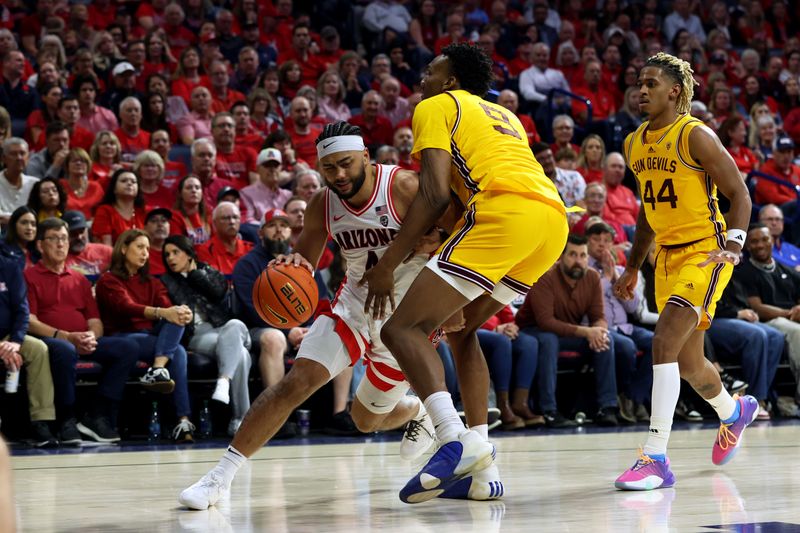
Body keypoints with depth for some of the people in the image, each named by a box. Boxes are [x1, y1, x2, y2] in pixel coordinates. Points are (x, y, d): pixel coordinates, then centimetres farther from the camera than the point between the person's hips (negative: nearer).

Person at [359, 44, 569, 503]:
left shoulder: (436, 106, 14)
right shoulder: (503, 115, 37)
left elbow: (435, 193, 0)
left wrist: (387, 265, 0)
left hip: (505, 213, -8)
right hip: (555, 220, 8)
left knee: (403, 328, -6)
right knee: (462, 329, 24)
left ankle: (457, 440, -28)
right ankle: (480, 467, 13)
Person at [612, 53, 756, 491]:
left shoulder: (695, 136, -12)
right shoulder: (635, 143, 10)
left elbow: (739, 194, -11)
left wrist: (733, 246, -25)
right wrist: (633, 268, 22)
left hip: (705, 252, -8)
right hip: (668, 255, 8)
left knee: (664, 343, -23)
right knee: (688, 363, 17)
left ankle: (656, 458, -23)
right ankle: (734, 411, 48)